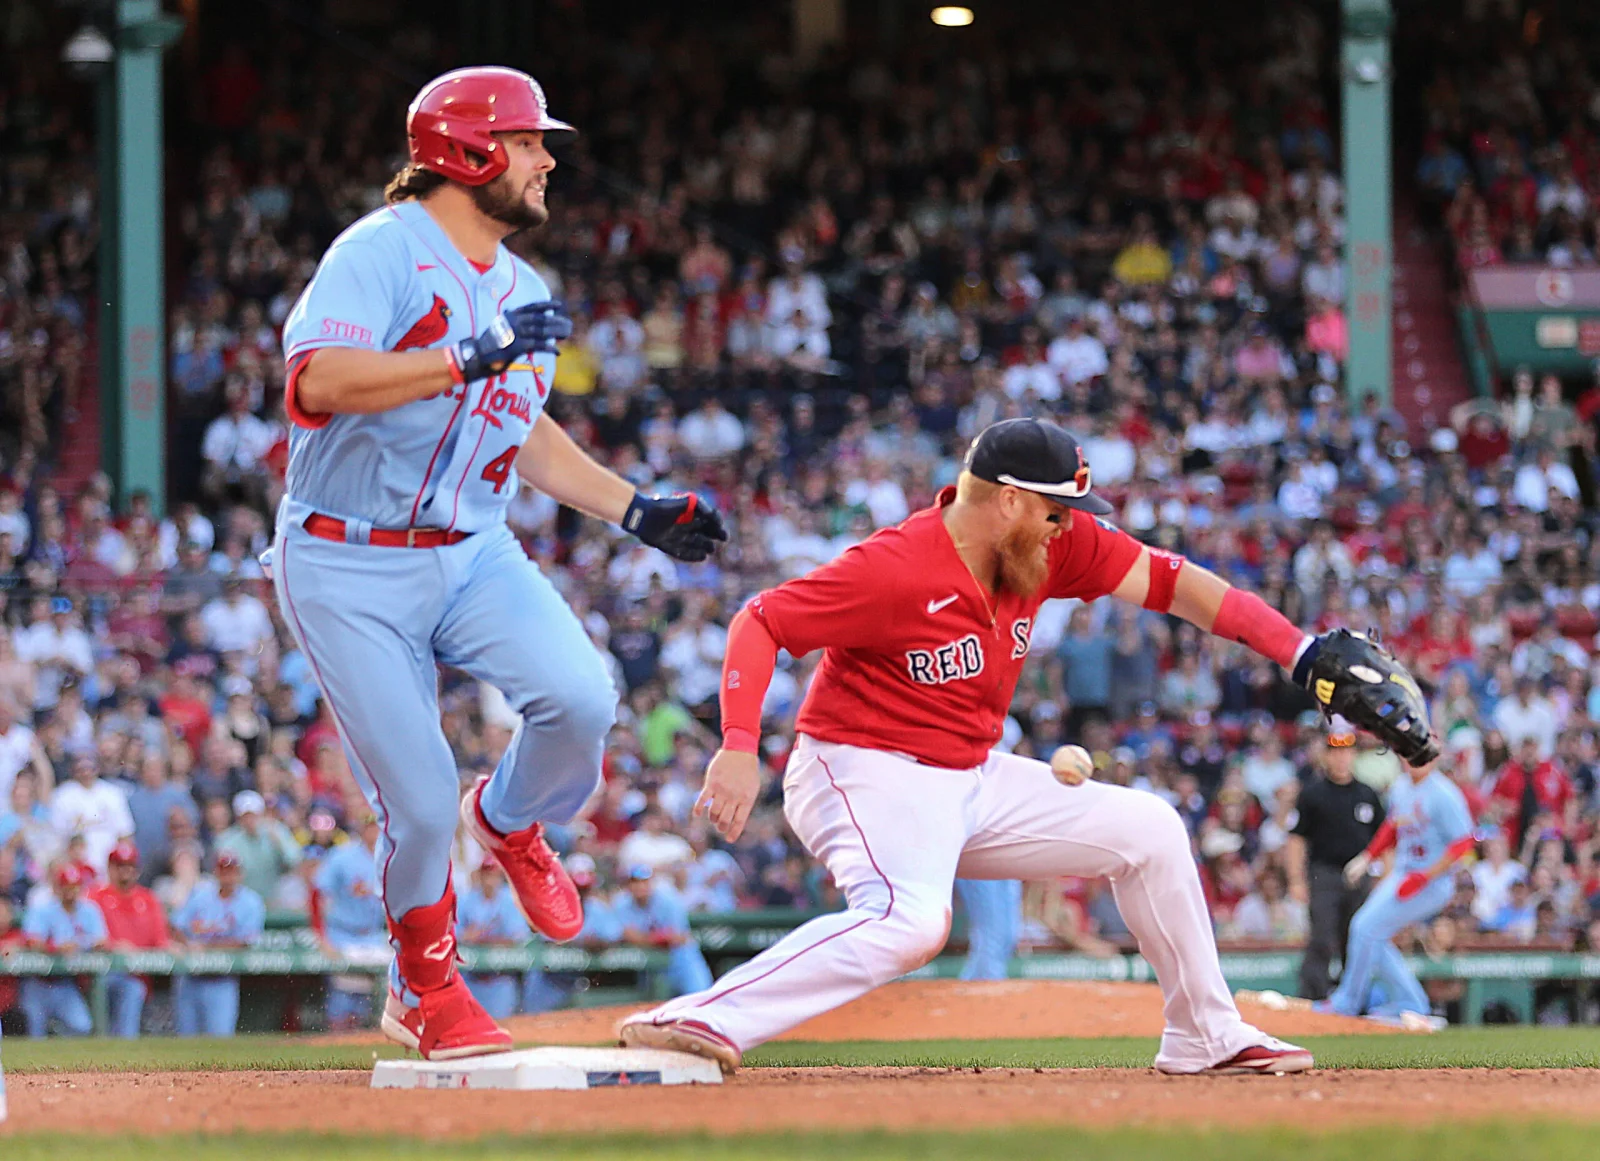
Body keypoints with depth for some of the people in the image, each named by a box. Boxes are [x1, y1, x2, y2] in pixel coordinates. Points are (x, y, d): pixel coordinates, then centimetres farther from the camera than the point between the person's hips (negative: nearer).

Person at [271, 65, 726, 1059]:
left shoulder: (524, 293, 13)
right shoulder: (382, 252, -12)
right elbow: (317, 380, -28)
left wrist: (635, 510, 16)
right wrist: (473, 358, -31)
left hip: (474, 555, 6)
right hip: (352, 573, -6)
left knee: (580, 697, -20)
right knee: (420, 802, -7)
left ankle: (511, 824, 13)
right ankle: (426, 991, 19)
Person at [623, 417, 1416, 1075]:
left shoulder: (1052, 545, -2)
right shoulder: (894, 570, -23)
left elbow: (1166, 581, -2)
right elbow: (759, 624, -21)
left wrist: (1299, 652, -12)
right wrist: (738, 747, -35)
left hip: (972, 781, 9)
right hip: (868, 777, -9)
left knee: (1149, 832, 10)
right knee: (910, 922, -37)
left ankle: (1206, 1038, 21)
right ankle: (696, 1020, -43)